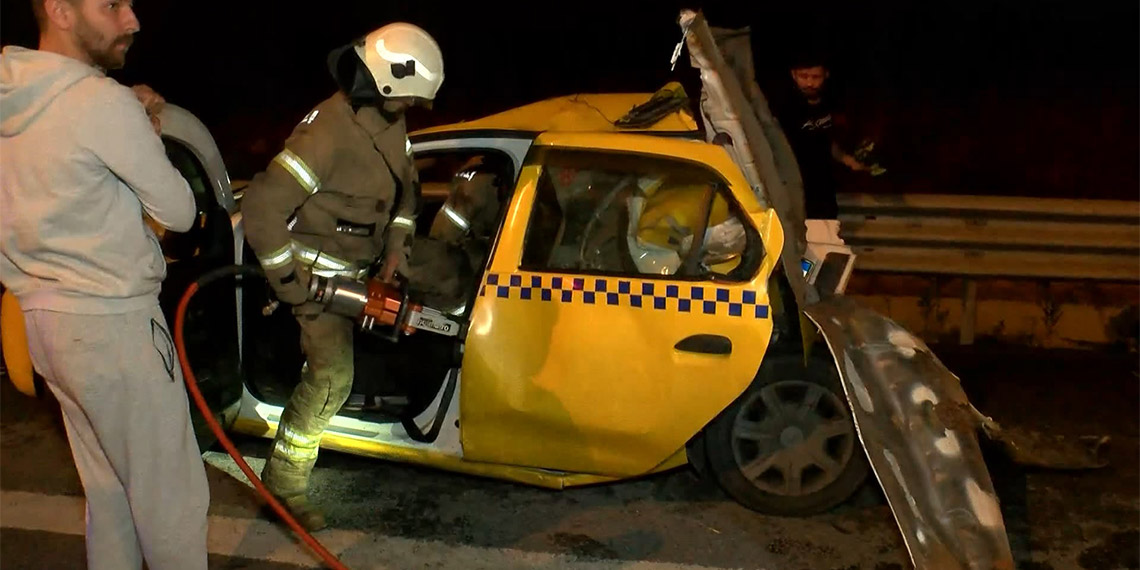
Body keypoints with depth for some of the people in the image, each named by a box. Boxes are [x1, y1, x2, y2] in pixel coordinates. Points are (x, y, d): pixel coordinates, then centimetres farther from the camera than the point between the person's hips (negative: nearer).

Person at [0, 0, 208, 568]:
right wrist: (145, 133, 4)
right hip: (112, 325, -9)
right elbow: (179, 211, -11)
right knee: (169, 490, 4)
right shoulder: (104, 103, -19)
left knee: (106, 485, 20)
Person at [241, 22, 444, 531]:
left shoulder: (389, 119, -1)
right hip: (318, 269, -9)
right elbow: (261, 206, -31)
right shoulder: (329, 133, -29)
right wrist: (285, 279, -24)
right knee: (331, 377, -11)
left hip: (358, 261, 9)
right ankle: (284, 484, 3)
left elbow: (405, 187, 13)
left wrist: (396, 249, 2)